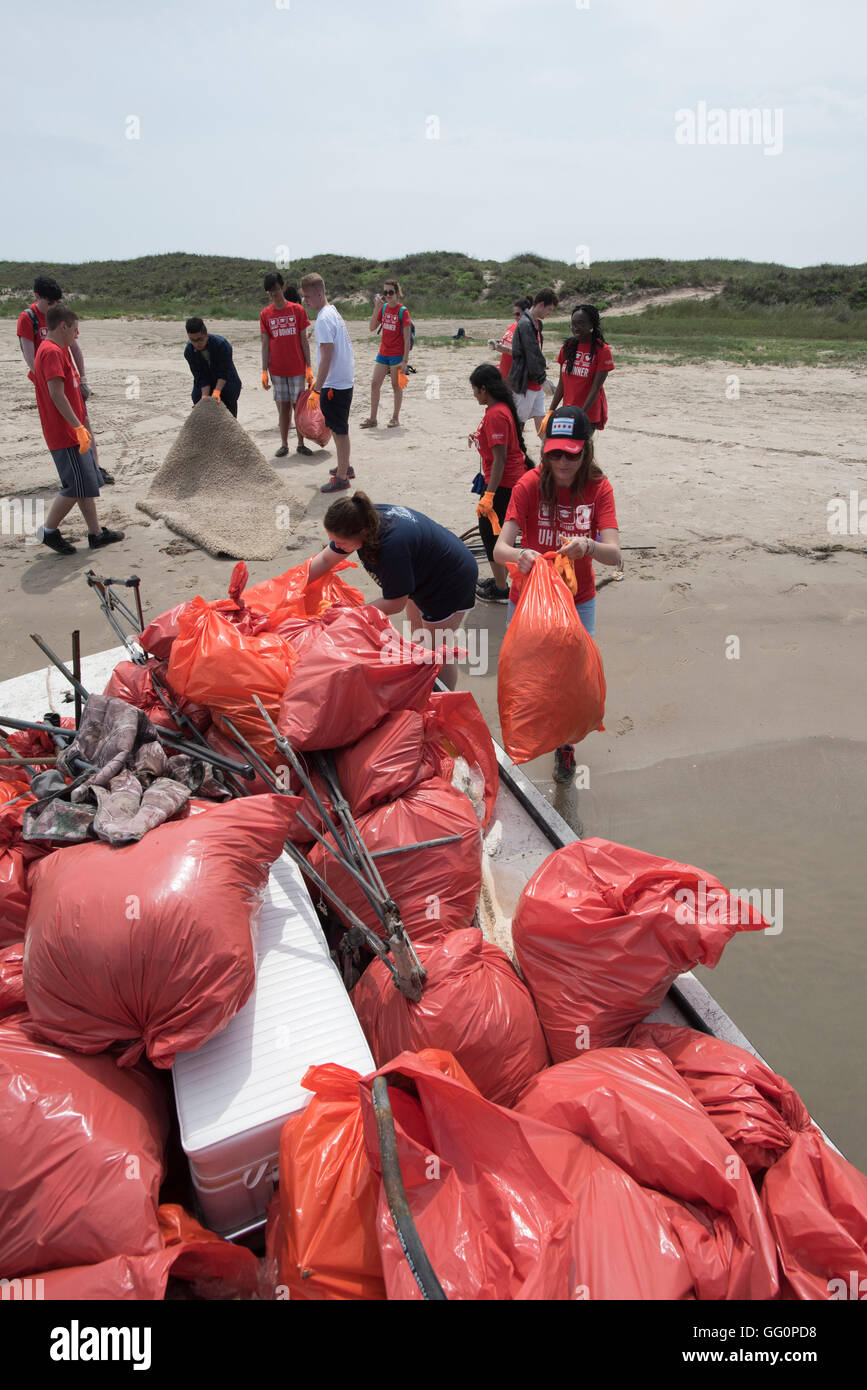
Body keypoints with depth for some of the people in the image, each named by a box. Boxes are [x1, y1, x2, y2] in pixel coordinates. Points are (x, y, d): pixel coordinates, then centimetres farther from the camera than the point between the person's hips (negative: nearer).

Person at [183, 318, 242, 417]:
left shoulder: (221, 344, -27)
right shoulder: (189, 352, -16)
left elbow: (224, 373, -27)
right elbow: (201, 377, -17)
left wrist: (217, 391, -38)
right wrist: (205, 397, -30)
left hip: (226, 383, -3)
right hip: (203, 388, 3)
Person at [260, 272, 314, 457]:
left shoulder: (298, 310, -1)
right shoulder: (265, 314, 3)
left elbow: (304, 341, 0)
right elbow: (265, 344, 3)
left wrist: (309, 368, -3)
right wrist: (264, 371, -3)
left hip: (297, 369, -1)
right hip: (277, 370, 1)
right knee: (283, 407, 6)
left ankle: (301, 444, 13)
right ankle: (284, 445, 13)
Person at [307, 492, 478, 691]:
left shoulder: (392, 546, -43)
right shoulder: (367, 518, -18)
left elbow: (395, 604, -28)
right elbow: (326, 559, -1)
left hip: (452, 584, -9)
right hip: (424, 575, 9)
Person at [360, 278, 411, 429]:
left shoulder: (403, 310, -10)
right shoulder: (383, 308, 8)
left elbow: (407, 338, -12)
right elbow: (372, 328, 4)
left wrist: (404, 360, -16)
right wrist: (376, 309, -6)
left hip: (397, 354, -6)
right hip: (383, 353, 6)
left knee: (396, 386, 4)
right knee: (374, 384, 2)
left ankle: (395, 418, 16)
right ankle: (372, 419, 8)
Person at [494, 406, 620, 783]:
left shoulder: (598, 488, -12)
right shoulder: (530, 485, -16)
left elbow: (614, 555, -23)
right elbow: (499, 548, -25)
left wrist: (588, 546, -45)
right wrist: (518, 555, -49)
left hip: (578, 601, 1)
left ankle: (565, 745, 40)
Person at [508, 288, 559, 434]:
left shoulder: (536, 323, 15)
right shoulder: (525, 324, -17)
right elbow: (532, 355, -18)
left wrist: (541, 366, 8)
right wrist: (542, 378, -12)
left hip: (536, 383, 9)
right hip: (525, 381, -9)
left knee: (540, 418, 10)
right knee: (519, 421, -1)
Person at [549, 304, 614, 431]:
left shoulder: (602, 350, -9)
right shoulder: (567, 347, 7)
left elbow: (596, 388, -14)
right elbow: (562, 383, 8)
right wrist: (551, 411, 3)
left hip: (589, 413, -5)